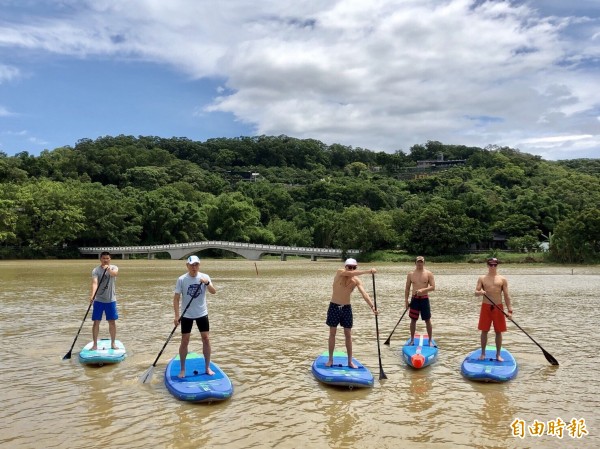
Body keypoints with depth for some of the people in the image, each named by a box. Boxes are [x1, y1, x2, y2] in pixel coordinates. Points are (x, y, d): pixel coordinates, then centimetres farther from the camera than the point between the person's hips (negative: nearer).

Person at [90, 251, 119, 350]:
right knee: (96, 322, 1)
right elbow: (95, 283, -20)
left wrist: (108, 269, -47)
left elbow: (115, 273, -26)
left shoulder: (114, 268, -1)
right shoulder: (96, 270, -5)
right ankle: (95, 344, 13)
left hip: (111, 300, 1)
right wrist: (93, 295, -36)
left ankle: (113, 343, 18)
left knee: (112, 322, 5)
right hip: (98, 300, -1)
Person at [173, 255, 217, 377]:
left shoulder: (204, 277, -6)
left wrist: (207, 283, -35)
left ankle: (207, 367, 16)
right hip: (186, 315, -1)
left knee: (206, 339, 4)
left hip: (202, 314, 1)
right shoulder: (181, 279, -9)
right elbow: (176, 298, -8)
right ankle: (182, 369, 15)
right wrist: (177, 315, -15)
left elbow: (213, 292, -17)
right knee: (185, 341, 2)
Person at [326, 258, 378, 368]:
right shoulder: (340, 272, -13)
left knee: (348, 335, 4)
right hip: (334, 306, -2)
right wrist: (368, 271, -40)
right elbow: (351, 274, -33)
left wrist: (372, 306, -35)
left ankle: (350, 361, 11)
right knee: (332, 333, 5)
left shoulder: (356, 281, -7)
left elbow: (364, 294, -19)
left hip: (347, 308, 2)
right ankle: (330, 359, 15)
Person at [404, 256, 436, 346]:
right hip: (414, 299, 2)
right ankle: (412, 339, 17)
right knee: (413, 320, 7)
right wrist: (406, 300, 2)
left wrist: (422, 290, -22)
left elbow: (433, 287, -8)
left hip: (424, 299, -2)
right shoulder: (410, 274, 3)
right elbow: (407, 288, 7)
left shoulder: (428, 274, -3)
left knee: (427, 320, 3)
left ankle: (430, 340, 13)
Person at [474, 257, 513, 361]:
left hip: (498, 307, 0)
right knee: (484, 331, 5)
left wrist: (510, 310, -6)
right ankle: (483, 353, 17)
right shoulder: (482, 278, 3)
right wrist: (480, 292, -27)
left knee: (498, 332, 5)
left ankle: (498, 354, 17)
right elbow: (476, 293, -3)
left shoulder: (502, 279, 3)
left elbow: (506, 296, 1)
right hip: (486, 307, 0)